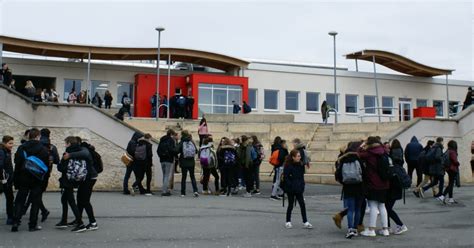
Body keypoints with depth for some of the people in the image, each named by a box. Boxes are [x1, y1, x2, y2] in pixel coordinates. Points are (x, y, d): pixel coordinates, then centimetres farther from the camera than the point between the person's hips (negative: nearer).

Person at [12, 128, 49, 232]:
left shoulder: (21, 148, -1)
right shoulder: (43, 149, -6)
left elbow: (17, 165, -2)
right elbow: (46, 165, -3)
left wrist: (16, 180, 3)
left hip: (23, 179, 2)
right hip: (37, 180, -2)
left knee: (19, 201, 11)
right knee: (35, 202, 5)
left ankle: (15, 222, 3)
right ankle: (33, 225, 7)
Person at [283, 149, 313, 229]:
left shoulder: (300, 165, 5)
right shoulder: (288, 166, -13)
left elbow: (302, 176, 13)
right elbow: (285, 178, -14)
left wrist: (302, 186, 4)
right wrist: (291, 186, -18)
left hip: (299, 189, 5)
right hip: (290, 189, -5)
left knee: (302, 205, 1)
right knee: (291, 205, 6)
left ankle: (305, 222, 7)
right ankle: (288, 222, 21)